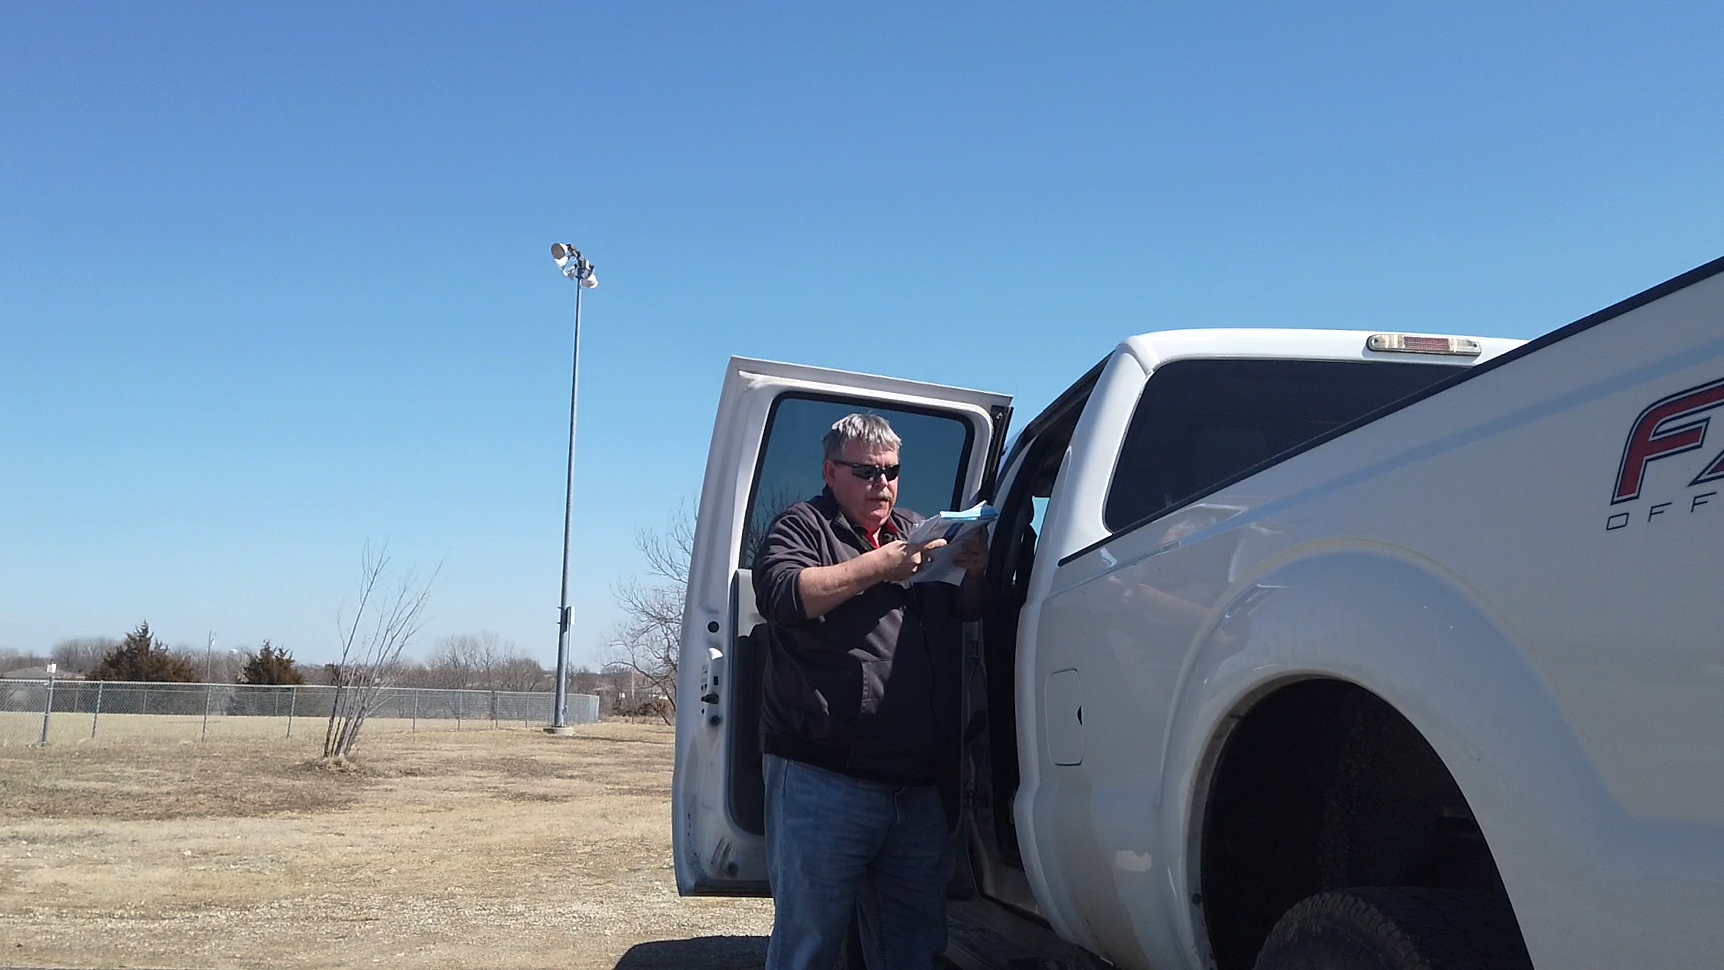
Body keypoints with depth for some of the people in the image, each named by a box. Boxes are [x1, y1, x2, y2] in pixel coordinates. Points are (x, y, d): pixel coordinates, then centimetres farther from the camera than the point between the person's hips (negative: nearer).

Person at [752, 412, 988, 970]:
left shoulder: (919, 531, 21)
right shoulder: (804, 526, 3)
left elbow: (966, 610, 21)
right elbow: (779, 593, -15)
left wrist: (975, 572, -2)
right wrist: (880, 566, -16)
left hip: (922, 787, 6)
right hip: (825, 779, -6)